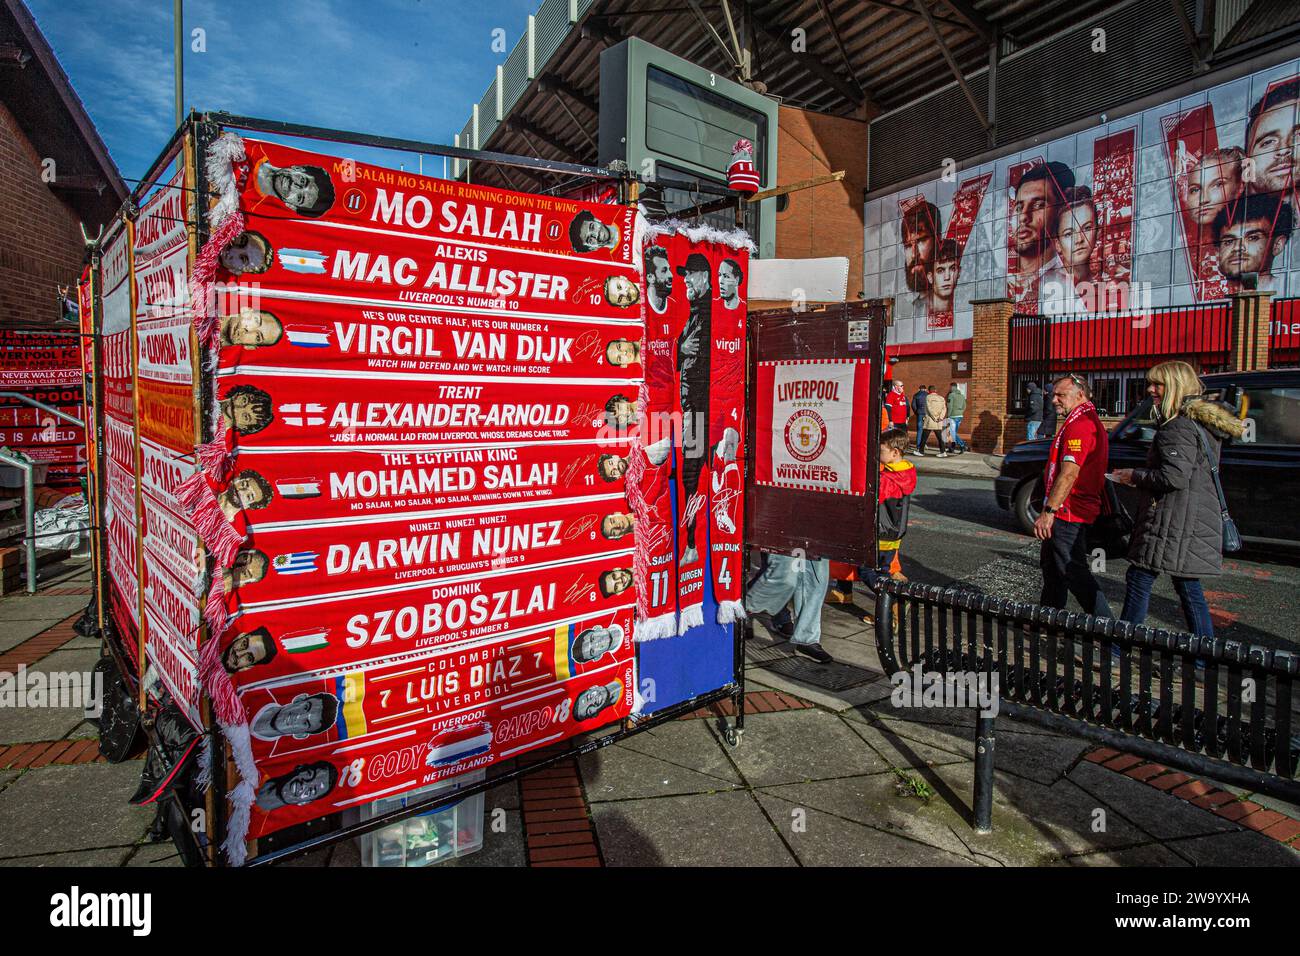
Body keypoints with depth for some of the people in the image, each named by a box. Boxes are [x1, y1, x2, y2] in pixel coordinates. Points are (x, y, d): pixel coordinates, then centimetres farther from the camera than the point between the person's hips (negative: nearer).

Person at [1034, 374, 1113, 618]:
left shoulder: (1079, 425, -19)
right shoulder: (1091, 421, 18)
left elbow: (1069, 473, -27)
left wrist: (1048, 511, -27)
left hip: (1069, 513, -11)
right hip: (1077, 511, 11)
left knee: (1073, 571, -6)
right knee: (1051, 564, 20)